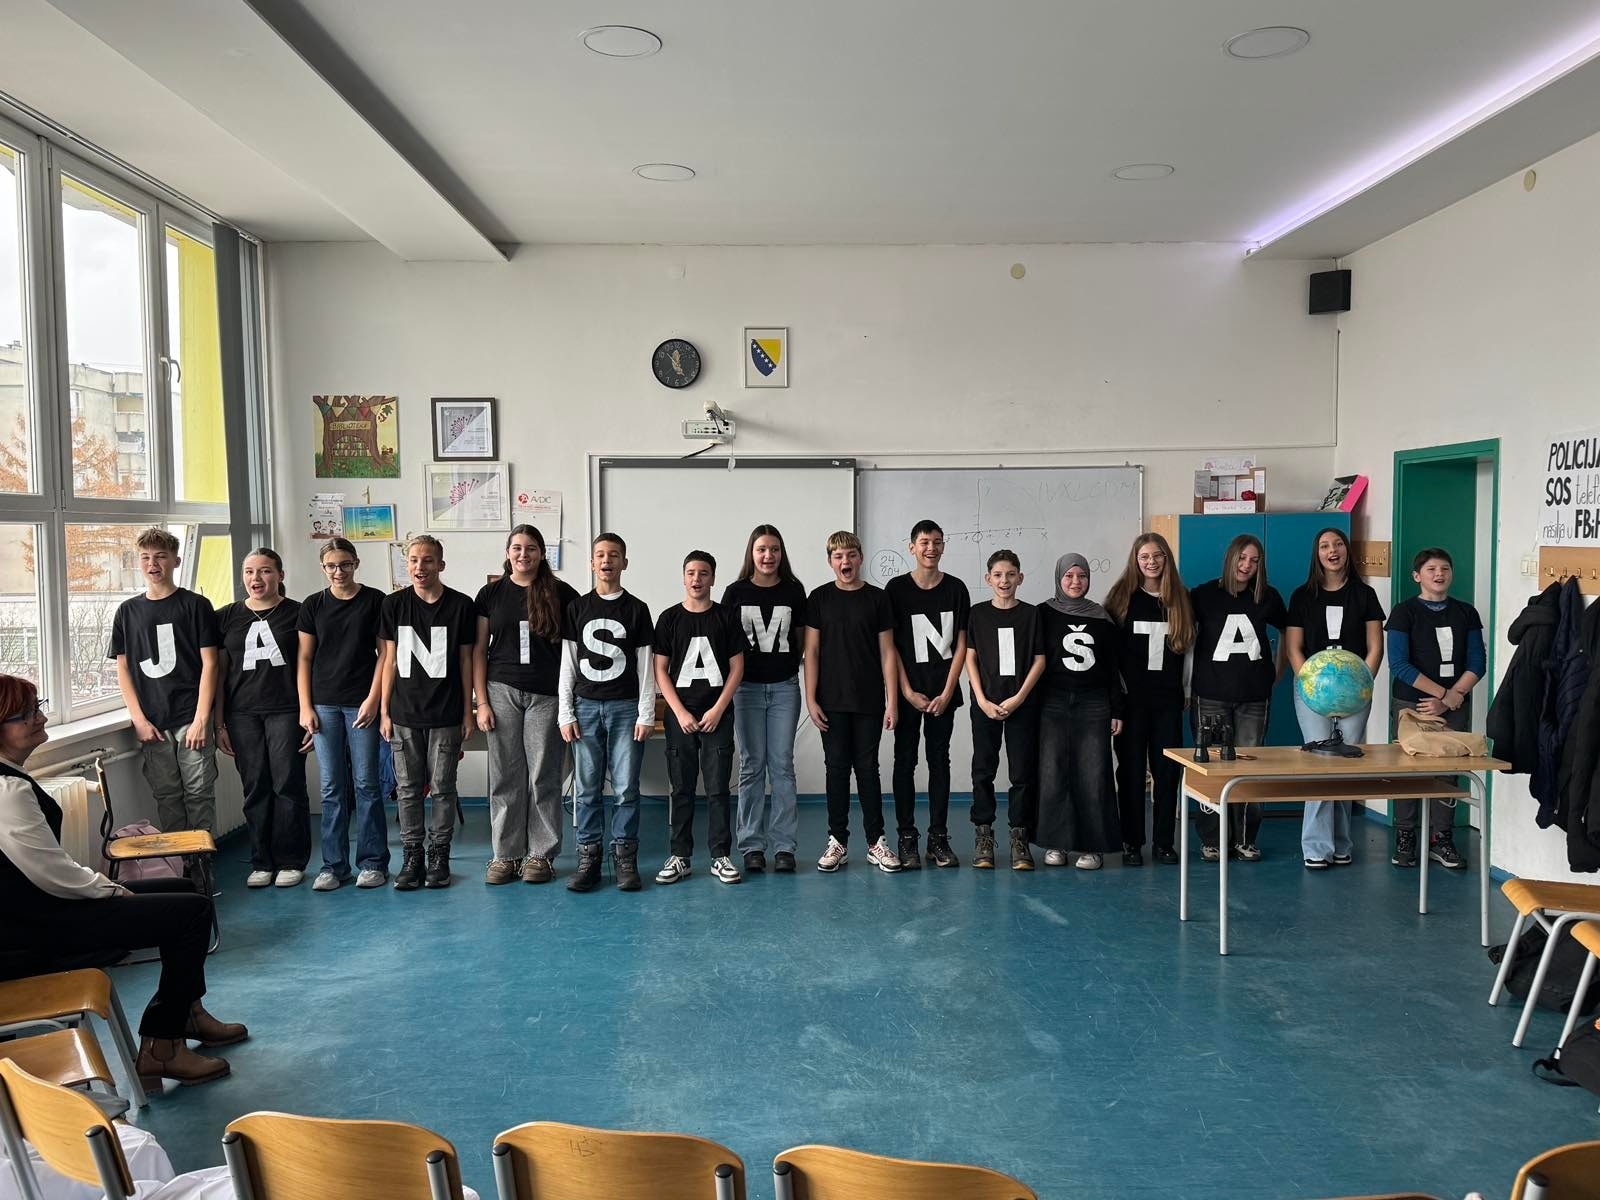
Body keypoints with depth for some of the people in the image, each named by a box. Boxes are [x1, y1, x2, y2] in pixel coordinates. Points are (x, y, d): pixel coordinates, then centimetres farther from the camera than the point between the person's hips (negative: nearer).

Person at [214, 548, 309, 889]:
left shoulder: (296, 614, 2)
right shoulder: (227, 617, 10)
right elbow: (218, 672, 11)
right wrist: (219, 724, 7)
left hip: (285, 712, -3)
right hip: (242, 714, 3)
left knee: (288, 785, -1)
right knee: (255, 788, 5)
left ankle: (291, 861, 10)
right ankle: (261, 862, 15)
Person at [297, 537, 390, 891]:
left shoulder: (375, 601, 1)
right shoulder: (313, 605, 8)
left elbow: (384, 653, 0)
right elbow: (305, 658, 8)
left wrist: (374, 698, -8)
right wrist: (305, 706, 1)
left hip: (362, 703, -2)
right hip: (324, 703, 2)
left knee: (367, 783, 1)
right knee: (332, 787, 5)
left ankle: (372, 862, 10)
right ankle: (333, 864, 13)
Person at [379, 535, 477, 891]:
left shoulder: (460, 605, -2)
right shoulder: (394, 604, 3)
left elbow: (465, 661, 3)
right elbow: (390, 660, 7)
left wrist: (468, 712, 1)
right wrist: (384, 711, 3)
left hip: (446, 715, -1)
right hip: (404, 715, 2)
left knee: (442, 788, 4)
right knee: (408, 789, 6)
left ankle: (439, 855, 16)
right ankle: (411, 857, 16)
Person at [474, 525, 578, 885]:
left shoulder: (561, 593, 2)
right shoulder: (491, 593, 6)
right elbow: (479, 650, 6)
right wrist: (481, 702, 0)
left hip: (547, 695, -1)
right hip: (502, 692, 1)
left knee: (544, 777, 3)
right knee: (505, 776, 4)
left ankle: (541, 854, 13)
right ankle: (505, 854, 14)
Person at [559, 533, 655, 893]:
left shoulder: (637, 609, 3)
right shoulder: (577, 608, 7)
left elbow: (645, 666, 2)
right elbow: (567, 664, 7)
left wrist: (646, 714, -4)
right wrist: (565, 713, 1)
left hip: (626, 707, -1)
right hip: (586, 706, 1)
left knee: (626, 788, 0)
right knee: (588, 788, 3)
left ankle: (625, 857, 8)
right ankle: (588, 857, 10)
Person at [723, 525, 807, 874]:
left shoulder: (794, 591, 4)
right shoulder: (736, 592, 1)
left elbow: (801, 638, 10)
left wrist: (788, 665, 2)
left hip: (784, 687, 1)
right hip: (747, 686, 0)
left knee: (782, 765, 2)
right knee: (752, 765, 4)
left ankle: (784, 845, 8)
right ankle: (752, 846, 10)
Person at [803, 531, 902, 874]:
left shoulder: (877, 598, 1)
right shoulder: (819, 598, 2)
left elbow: (887, 652, 2)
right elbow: (811, 651, 1)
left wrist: (891, 701, -3)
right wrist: (811, 699, -5)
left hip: (869, 702, 0)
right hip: (832, 702, 0)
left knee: (868, 768, 5)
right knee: (836, 768, 5)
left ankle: (876, 841, 14)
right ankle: (837, 841, 14)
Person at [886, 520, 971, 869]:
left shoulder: (956, 589, 3)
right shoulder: (896, 588, -1)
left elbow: (962, 645, 2)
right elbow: (889, 646, -3)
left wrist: (946, 693, -6)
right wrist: (908, 693, -8)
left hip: (943, 693, 1)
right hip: (907, 693, -1)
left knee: (940, 762, 7)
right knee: (905, 763, 2)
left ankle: (939, 838, 13)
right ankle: (907, 839, 9)